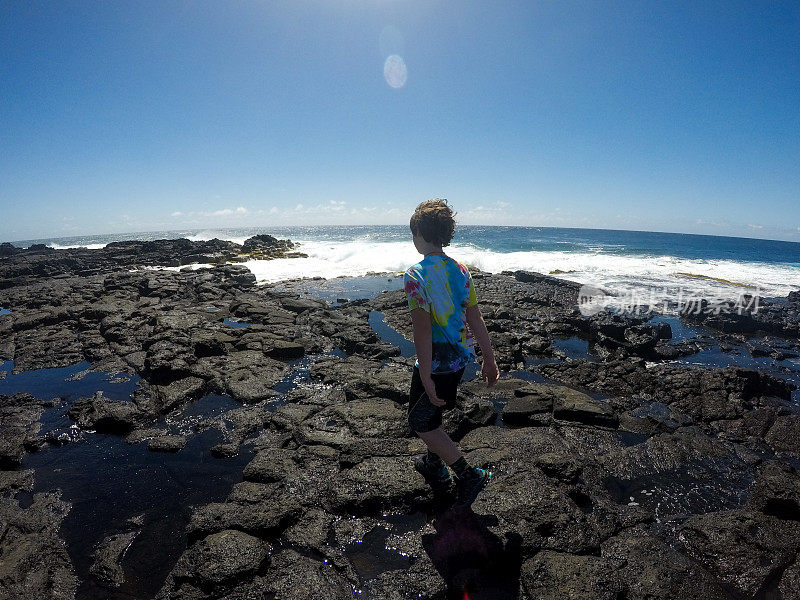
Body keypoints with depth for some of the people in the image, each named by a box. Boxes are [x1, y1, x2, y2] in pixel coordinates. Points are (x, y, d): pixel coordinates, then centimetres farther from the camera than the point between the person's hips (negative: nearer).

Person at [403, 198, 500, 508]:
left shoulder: (415, 275, -20)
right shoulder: (460, 269, 1)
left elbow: (422, 330, -24)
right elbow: (476, 319, 4)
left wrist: (426, 378, -20)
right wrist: (489, 359, 11)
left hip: (436, 363, -7)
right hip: (461, 357, 8)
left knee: (419, 420, 13)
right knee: (432, 412, 27)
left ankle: (469, 474, 14)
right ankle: (435, 466, 46)